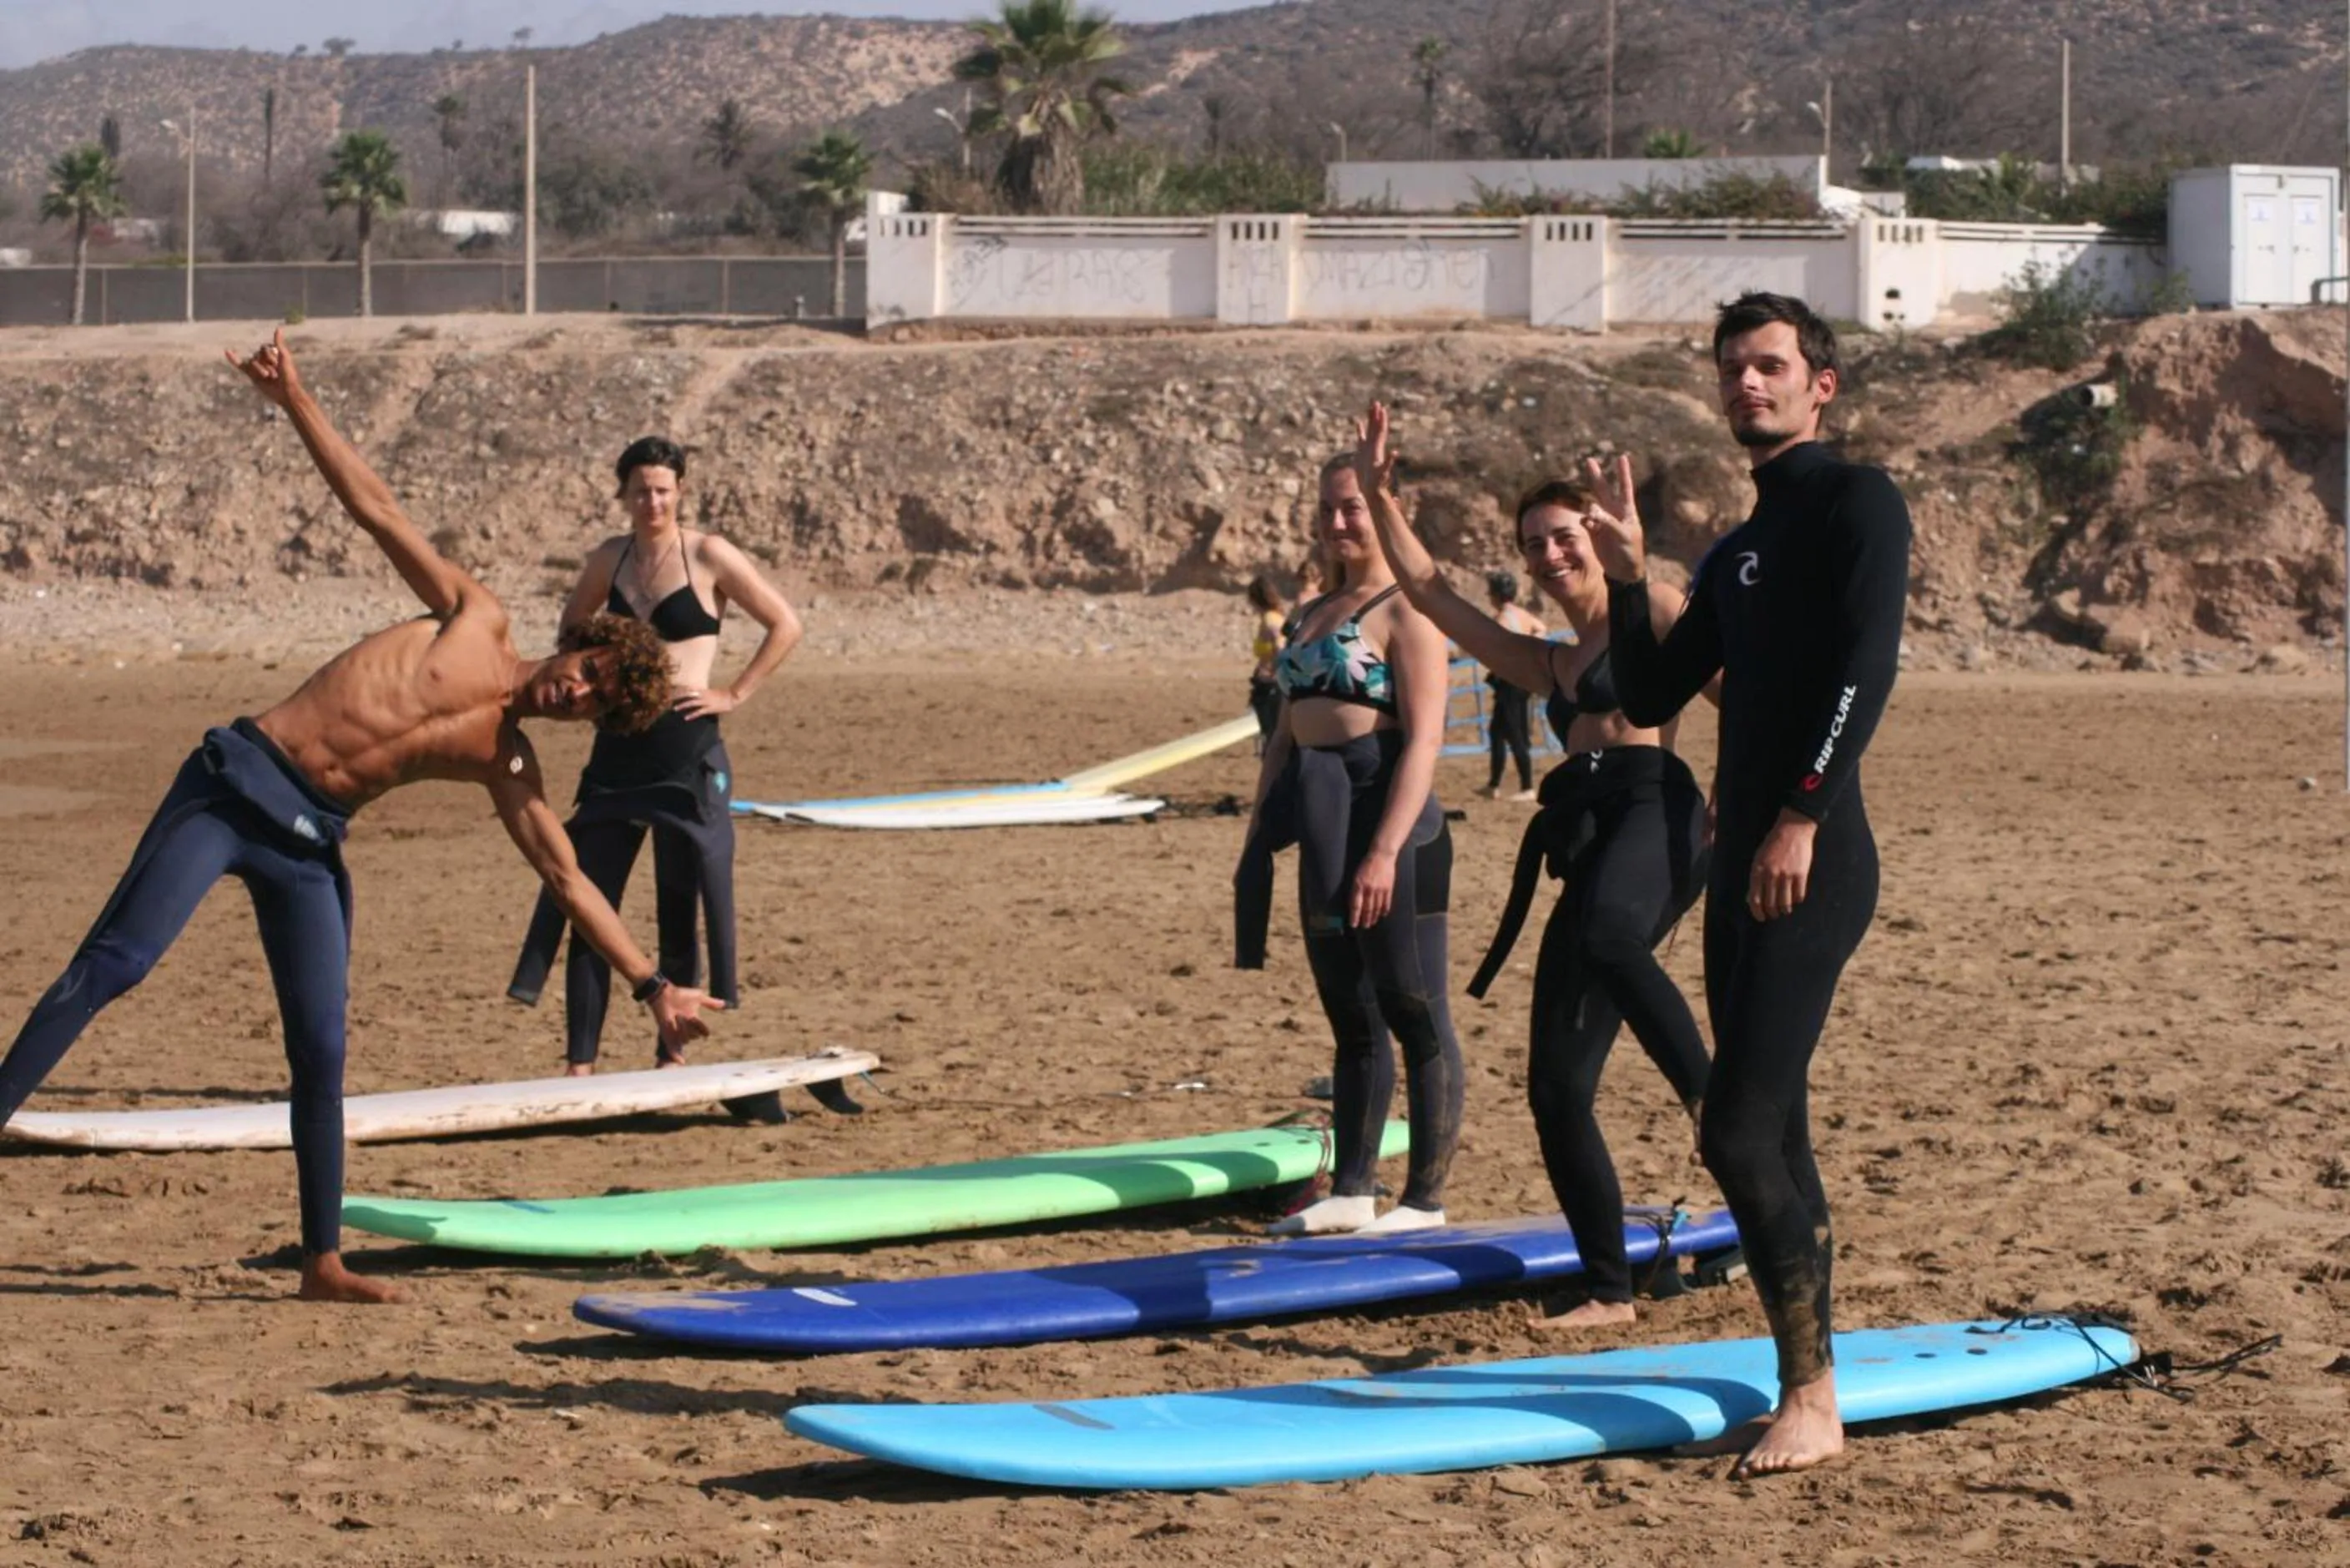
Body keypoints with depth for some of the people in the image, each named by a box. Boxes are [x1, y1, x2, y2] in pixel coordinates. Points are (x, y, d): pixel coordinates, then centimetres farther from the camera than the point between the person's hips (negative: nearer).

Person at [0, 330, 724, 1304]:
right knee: (114, 962, -17)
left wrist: (652, 985, 6)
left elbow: (566, 879, 11)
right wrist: (293, 399, -6)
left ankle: (323, 1262, 9)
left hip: (308, 843, 4)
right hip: (237, 784, -4)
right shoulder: (476, 620, 1)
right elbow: (374, 506, 0)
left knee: (323, 1054, 0)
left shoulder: (508, 769, 8)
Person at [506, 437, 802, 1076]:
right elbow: (573, 626, 28)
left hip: (687, 750, -4)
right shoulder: (609, 560, 10)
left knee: (679, 908, 2)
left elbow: (785, 625, -1)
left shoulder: (708, 557, -3)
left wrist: (735, 694, -6)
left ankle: (672, 1053, 11)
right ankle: (580, 1061, 2)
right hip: (618, 747, 4)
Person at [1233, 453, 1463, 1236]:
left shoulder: (1406, 613, -8)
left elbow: (1423, 739, -15)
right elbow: (1286, 736, 22)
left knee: (1413, 1013, -3)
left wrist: (1385, 851, -23)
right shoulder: (1314, 616, 18)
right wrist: (1256, 840, 15)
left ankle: (1425, 1199, 1)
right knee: (1350, 1017, 12)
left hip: (1388, 820, -8)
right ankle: (1351, 1190, 16)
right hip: (1323, 832, 8)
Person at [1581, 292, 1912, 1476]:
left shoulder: (1855, 501, -5)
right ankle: (1805, 1390, 15)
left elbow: (1866, 664, -17)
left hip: (1812, 866, -9)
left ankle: (1813, 1402, -10)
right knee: (1772, 1138, 10)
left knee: (1741, 1132, -15)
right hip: (1740, 867, 9)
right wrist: (1625, 577, 6)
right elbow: (1648, 698, 19)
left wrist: (1801, 814, -23)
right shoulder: (1734, 555, 21)